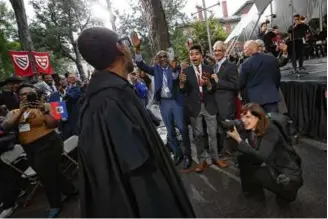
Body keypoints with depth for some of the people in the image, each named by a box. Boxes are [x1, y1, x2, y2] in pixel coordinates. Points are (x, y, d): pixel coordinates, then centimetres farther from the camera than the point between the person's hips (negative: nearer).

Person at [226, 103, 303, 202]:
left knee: (253, 172, -22)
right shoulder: (247, 128, -8)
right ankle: (254, 190, 13)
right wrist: (230, 128, -27)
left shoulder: (271, 130, -27)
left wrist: (239, 139, -40)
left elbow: (261, 157, -37)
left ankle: (286, 193, 5)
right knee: (243, 159, -10)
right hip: (270, 166, 6)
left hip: (288, 173, -6)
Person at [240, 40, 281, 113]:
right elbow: (278, 77, 11)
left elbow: (241, 84, -5)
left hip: (253, 99, -3)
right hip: (271, 97, 3)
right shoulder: (272, 59, 2)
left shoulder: (245, 64, -12)